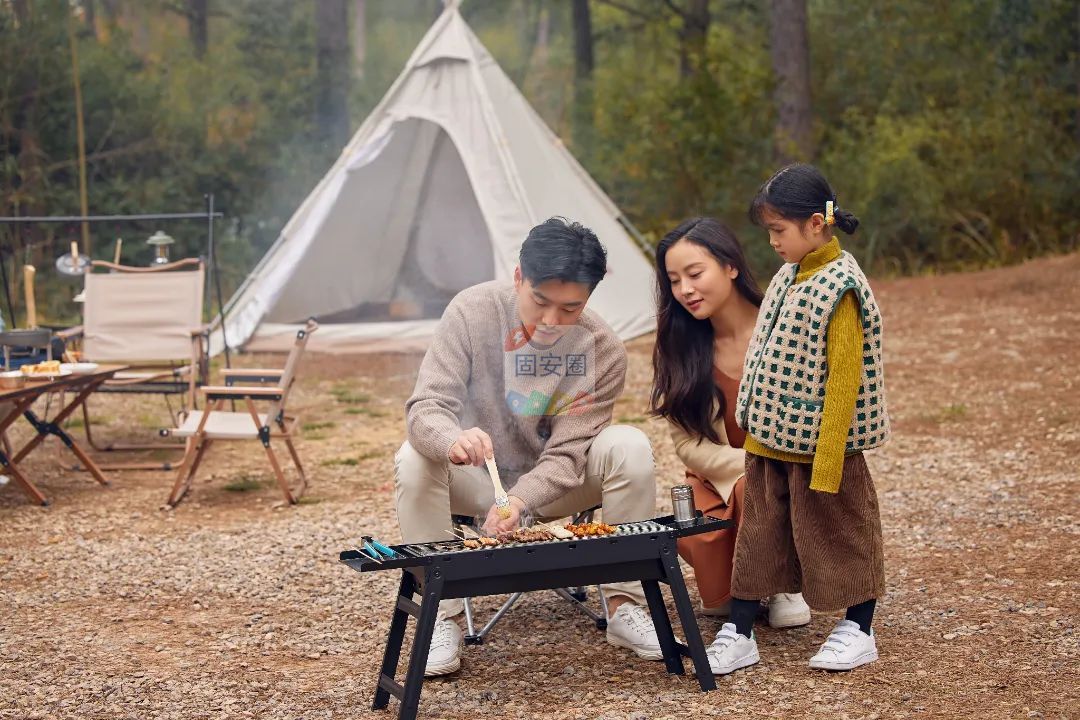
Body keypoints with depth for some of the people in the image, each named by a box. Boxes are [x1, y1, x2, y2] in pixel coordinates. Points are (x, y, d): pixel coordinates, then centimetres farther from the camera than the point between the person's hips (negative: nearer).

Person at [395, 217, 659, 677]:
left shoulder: (603, 352, -19)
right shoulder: (473, 311, -21)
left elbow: (566, 455, -20)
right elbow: (426, 406, -28)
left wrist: (519, 500, -40)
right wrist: (452, 440, -52)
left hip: (551, 485, 1)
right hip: (476, 481, 0)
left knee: (629, 447, -26)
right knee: (415, 460, -31)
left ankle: (625, 607, -14)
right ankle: (441, 615, -18)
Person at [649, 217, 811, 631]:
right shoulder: (679, 347, -3)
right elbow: (688, 444, -4)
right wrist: (752, 463, -21)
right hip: (717, 480, 3)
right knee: (694, 533, -30)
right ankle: (724, 596, 8)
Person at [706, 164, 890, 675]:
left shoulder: (840, 287, -17)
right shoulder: (789, 277, 8)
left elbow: (845, 377, -20)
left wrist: (827, 456, -22)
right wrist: (758, 427, 15)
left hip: (819, 443, -8)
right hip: (771, 441, 8)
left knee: (835, 530, 6)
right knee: (760, 532, 10)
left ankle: (858, 631, 22)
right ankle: (738, 634, 16)